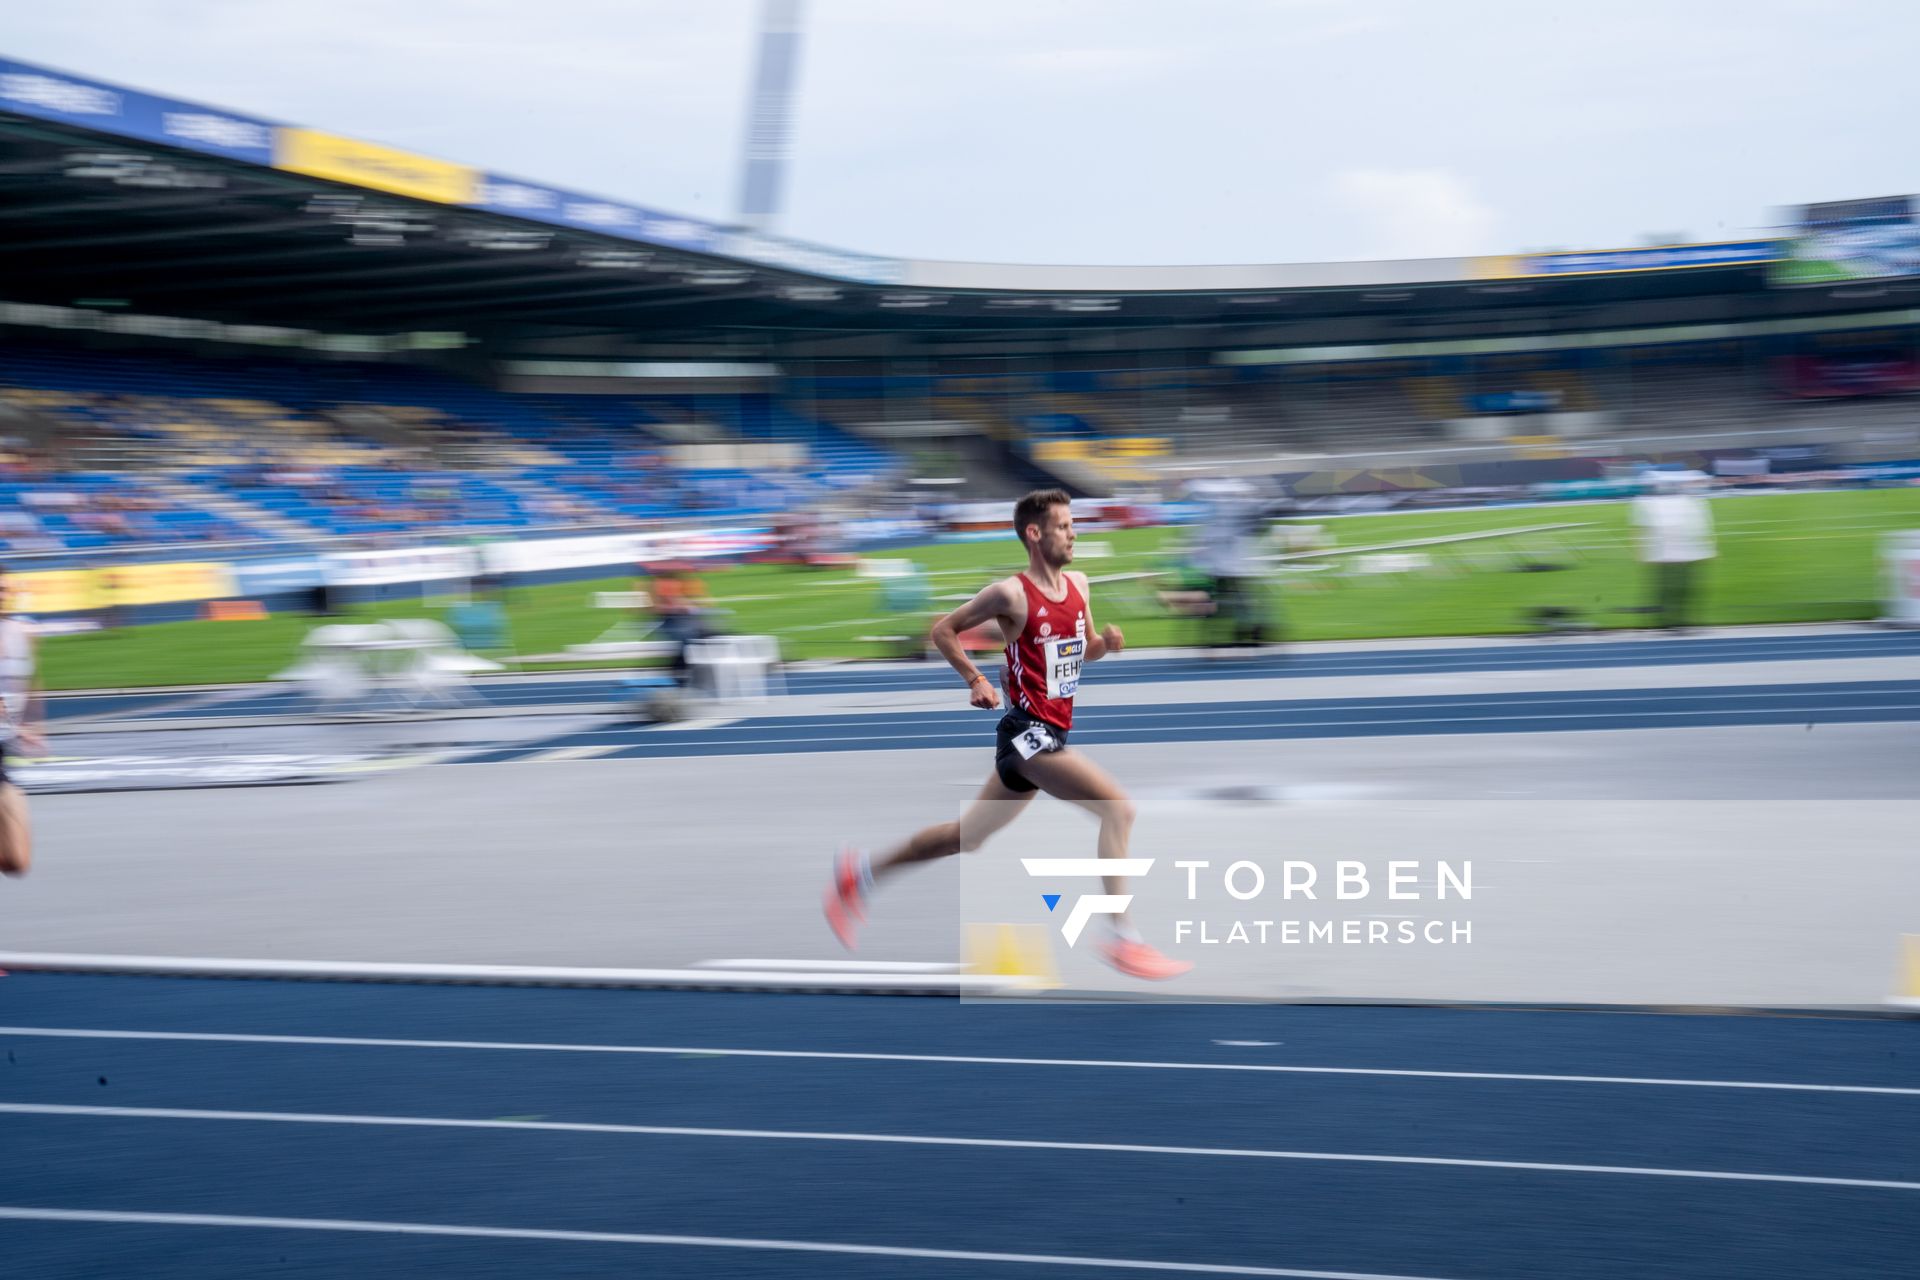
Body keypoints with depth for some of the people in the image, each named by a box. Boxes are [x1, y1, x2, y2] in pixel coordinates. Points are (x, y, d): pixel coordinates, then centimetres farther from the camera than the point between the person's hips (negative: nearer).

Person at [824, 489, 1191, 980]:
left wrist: (1106, 643, 0)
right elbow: (944, 630, -2)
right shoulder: (1011, 594, -13)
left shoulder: (1078, 584, 9)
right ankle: (1121, 937, -17)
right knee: (1118, 807, -20)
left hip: (1050, 734, 8)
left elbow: (1085, 650, 21)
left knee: (967, 836, 17)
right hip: (1029, 731, -8)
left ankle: (861, 873, 31)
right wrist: (976, 680, -10)